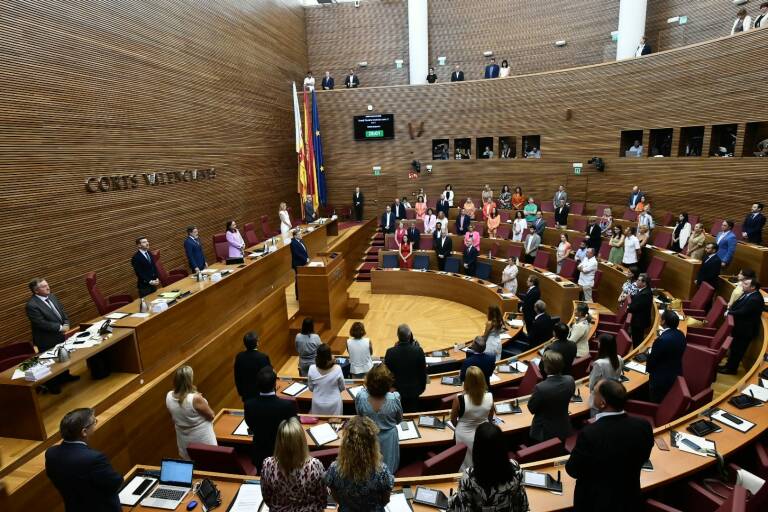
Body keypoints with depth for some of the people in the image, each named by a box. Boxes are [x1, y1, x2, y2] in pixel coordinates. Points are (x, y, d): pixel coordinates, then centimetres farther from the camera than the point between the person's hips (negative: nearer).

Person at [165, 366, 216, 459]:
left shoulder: (169, 396, -13)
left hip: (184, 441, 6)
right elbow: (211, 416, -16)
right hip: (202, 440, -6)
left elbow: (174, 417, 6)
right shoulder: (195, 398, -31)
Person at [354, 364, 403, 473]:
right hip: (388, 438, -1)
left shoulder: (360, 396, -28)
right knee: (388, 469, 26)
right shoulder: (395, 398, -30)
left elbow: (359, 415, -6)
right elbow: (399, 420, -8)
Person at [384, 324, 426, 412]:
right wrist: (422, 387, 10)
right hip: (413, 391, 0)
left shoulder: (390, 352, -21)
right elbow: (423, 371, -7)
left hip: (396, 391, 0)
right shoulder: (418, 351, -20)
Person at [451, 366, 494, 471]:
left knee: (466, 464, 23)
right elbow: (490, 418, -1)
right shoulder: (490, 397, -21)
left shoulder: (459, 399, -29)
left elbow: (453, 420, -10)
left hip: (465, 436, -2)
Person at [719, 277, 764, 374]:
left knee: (737, 349, 7)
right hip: (740, 327, 9)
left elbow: (742, 312, -27)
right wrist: (730, 309, -4)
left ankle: (731, 369, 21)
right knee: (734, 348, 21)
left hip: (745, 329, -9)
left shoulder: (755, 299, -28)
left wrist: (729, 312, -13)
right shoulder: (748, 294, 2)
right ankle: (729, 365, 35)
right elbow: (738, 305, 13)